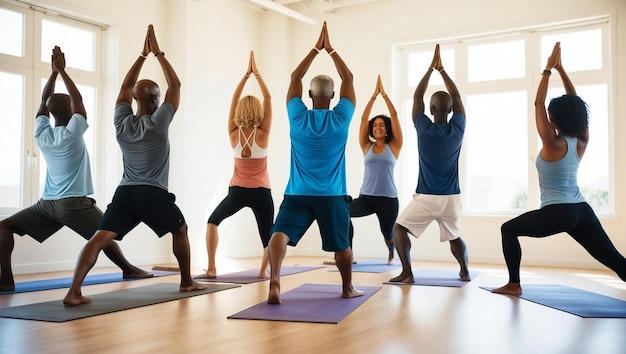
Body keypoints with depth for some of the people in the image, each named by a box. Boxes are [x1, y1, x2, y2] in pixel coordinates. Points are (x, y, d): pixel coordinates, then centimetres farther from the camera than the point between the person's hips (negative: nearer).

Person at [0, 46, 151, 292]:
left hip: (47, 203, 4)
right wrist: (62, 71, 4)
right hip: (75, 203, -4)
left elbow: (44, 102, 16)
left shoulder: (41, 134, 5)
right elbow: (78, 99, 0)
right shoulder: (72, 133, -9)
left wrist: (54, 72, 14)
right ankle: (128, 270, 26)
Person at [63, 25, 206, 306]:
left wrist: (142, 55, 20)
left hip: (124, 193, 4)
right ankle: (187, 282, 26)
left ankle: (74, 292, -23)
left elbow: (126, 87, 19)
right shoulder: (158, 122, -6)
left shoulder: (122, 122, 7)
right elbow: (175, 86, 1)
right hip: (154, 195, -3)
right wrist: (158, 53, 6)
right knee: (180, 230, 20)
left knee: (100, 238, -8)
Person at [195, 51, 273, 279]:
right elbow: (268, 100, -6)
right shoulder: (262, 135, -10)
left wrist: (246, 74, 1)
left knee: (213, 221, 22)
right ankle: (263, 270, -12)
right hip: (261, 192, -1)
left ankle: (211, 269, 11)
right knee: (268, 236, 12)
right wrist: (257, 74, -4)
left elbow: (234, 101, 0)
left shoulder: (234, 135, -6)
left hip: (236, 192, 1)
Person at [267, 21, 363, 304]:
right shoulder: (340, 119, -3)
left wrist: (315, 49, 15)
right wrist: (330, 49, 13)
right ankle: (348, 288, 33)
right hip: (332, 196, 1)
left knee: (280, 234, -13)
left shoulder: (298, 117, -1)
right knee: (341, 244, 18)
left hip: (297, 194, -1)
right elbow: (348, 79, 8)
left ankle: (274, 281, -37)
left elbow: (295, 78, 11)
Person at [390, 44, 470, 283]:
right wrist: (441, 69, 11)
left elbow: (417, 96, 2)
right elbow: (456, 97, 9)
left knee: (399, 228, 10)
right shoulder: (457, 129, -3)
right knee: (454, 236, 25)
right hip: (451, 197, 4)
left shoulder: (424, 129, -9)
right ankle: (465, 272, 28)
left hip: (426, 197, -4)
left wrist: (430, 68, 7)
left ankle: (407, 273, 1)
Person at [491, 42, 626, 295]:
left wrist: (548, 69, -1)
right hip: (582, 211, 6)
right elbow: (575, 105, 13)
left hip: (556, 213, -6)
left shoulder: (552, 144, -11)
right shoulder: (581, 143, 4)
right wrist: (560, 69, 12)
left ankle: (513, 285, 12)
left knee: (508, 230, 13)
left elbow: (538, 103, -7)